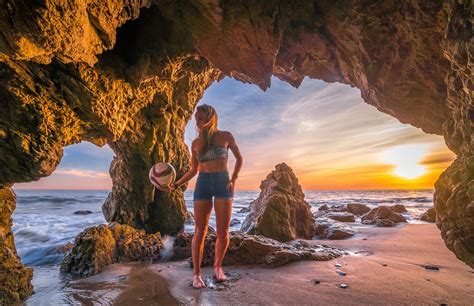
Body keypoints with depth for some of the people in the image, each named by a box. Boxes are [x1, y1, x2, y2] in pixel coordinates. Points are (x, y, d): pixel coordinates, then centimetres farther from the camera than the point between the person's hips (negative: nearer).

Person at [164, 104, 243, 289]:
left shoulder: (226, 136, 1)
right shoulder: (195, 143, 8)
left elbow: (239, 159, 11)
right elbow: (193, 170, 14)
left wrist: (234, 179, -2)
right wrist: (175, 184, 2)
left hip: (223, 184, -1)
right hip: (202, 185, 2)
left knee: (223, 232, -3)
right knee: (200, 231, -2)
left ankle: (218, 266, 23)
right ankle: (196, 273, 13)